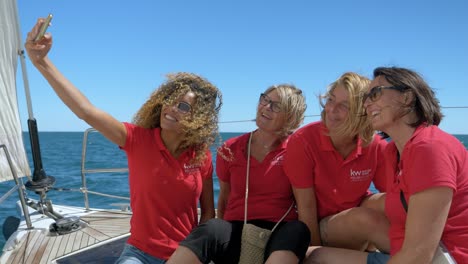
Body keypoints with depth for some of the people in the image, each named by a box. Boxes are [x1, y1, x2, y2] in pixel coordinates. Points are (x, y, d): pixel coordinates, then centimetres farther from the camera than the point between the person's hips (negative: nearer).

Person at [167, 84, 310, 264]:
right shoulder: (230, 149, 11)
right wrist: (221, 236, 11)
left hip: (279, 235, -1)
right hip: (236, 231, 1)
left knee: (297, 230, -37)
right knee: (211, 229, -34)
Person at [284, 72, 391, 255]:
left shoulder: (376, 146, -12)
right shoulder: (302, 141, -21)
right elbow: (306, 208, -18)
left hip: (359, 216, 3)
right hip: (321, 225, -3)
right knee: (366, 218, -31)